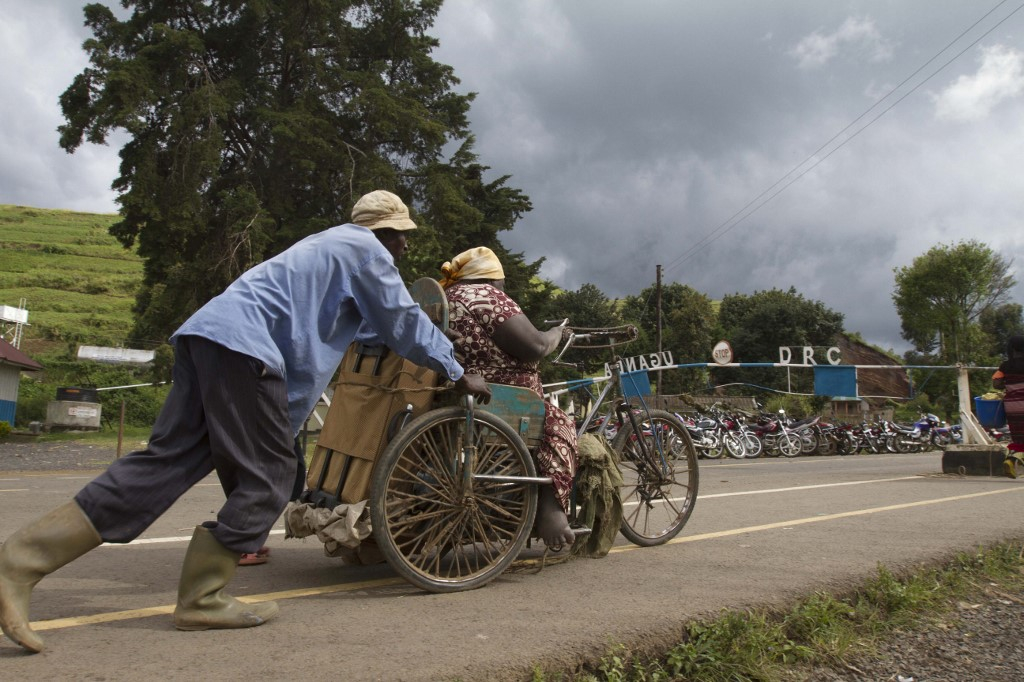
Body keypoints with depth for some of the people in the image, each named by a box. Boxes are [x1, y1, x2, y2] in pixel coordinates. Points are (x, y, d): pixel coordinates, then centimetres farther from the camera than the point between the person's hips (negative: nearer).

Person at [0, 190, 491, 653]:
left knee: (167, 461, 3)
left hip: (208, 334, 10)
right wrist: (457, 374, 17)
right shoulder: (366, 249, 5)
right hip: (244, 347, -9)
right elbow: (405, 323, 7)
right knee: (268, 475, -1)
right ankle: (200, 600, 5)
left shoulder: (326, 244, 34)